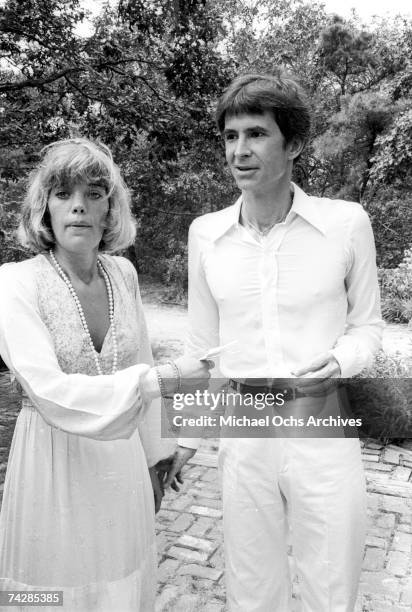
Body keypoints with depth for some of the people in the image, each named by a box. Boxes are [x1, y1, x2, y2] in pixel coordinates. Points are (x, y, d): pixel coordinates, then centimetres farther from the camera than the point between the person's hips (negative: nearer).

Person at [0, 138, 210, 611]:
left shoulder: (123, 273, -2)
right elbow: (51, 391, -25)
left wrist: (152, 459, 14)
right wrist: (165, 378, -29)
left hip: (122, 464, 4)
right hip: (53, 462, -4)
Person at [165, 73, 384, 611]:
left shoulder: (347, 223, -8)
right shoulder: (205, 233, 0)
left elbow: (368, 324, 5)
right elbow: (202, 342, 8)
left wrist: (339, 360, -17)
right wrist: (186, 436, 11)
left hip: (324, 431, -1)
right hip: (243, 432, 2)